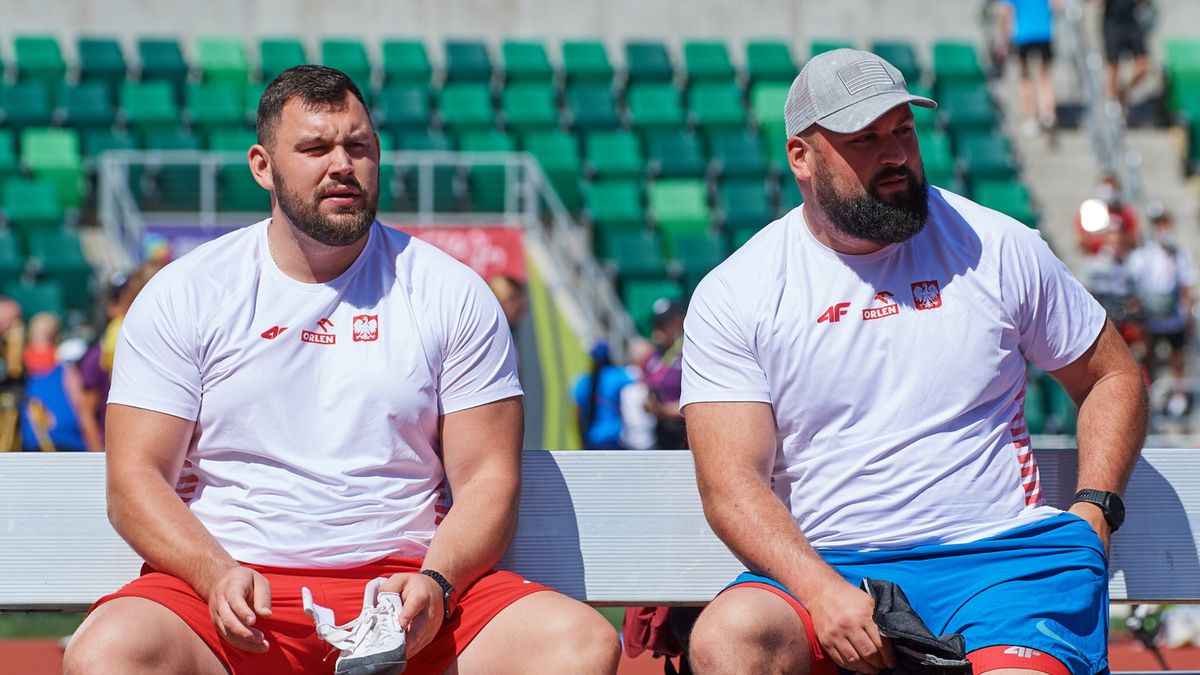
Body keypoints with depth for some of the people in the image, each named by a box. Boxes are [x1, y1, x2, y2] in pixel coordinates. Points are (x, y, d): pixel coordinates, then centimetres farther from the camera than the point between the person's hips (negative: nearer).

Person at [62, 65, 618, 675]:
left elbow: (487, 477, 6)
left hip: (404, 588, 1)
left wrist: (435, 582, -14)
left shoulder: (452, 295, 10)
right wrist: (218, 575, -17)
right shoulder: (183, 296, 7)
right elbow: (135, 480, 2)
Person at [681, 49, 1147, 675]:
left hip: (1000, 556, -1)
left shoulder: (999, 250, 10)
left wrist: (1093, 513, 3)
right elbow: (730, 483, -5)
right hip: (824, 568, 1)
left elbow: (1113, 377, 21)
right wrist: (822, 592, -22)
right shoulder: (732, 295, 4)